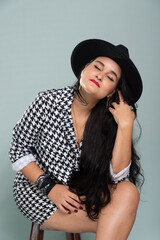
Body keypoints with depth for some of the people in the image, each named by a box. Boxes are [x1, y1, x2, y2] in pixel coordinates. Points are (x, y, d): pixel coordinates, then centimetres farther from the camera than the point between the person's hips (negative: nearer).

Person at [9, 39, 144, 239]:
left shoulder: (107, 121, -7)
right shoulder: (48, 101, -16)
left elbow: (116, 176, -15)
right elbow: (19, 150, -7)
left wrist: (126, 125, -22)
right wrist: (50, 187, -17)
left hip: (79, 192, 4)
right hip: (37, 191, -4)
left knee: (128, 192, -23)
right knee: (116, 223, -23)